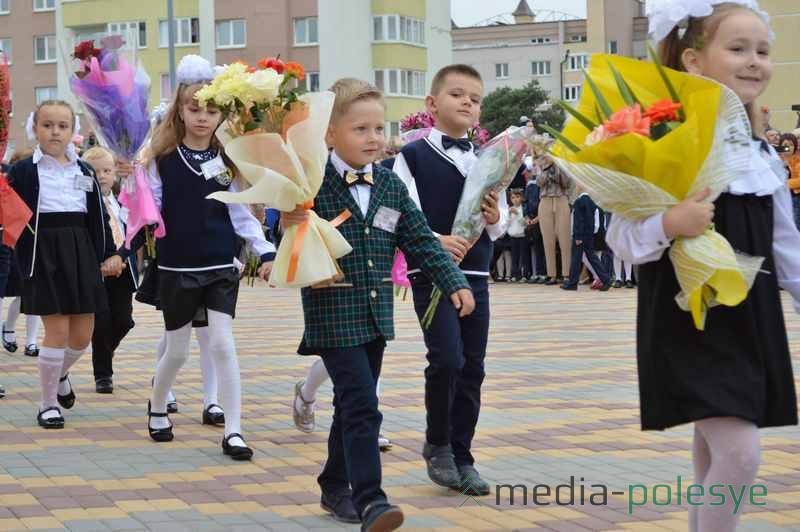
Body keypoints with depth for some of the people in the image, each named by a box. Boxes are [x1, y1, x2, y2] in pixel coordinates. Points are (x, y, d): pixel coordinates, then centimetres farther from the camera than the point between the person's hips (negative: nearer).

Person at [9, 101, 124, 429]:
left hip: (80, 253, 4)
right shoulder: (24, 172, -2)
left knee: (83, 334, 6)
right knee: (57, 330, -9)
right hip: (43, 254, -4)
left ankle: (60, 374, 39)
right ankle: (49, 404, 6)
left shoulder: (84, 172, 10)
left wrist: (109, 254, 5)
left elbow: (98, 217, 12)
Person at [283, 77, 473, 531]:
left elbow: (421, 240, 8)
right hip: (334, 317, -6)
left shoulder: (391, 186, 6)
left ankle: (336, 486, 30)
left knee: (353, 405, 16)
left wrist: (454, 282, 1)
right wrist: (290, 228, -34)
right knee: (362, 407, -14)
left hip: (376, 316, 6)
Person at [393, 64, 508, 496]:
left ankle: (461, 456, 16)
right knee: (447, 359, -15)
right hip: (431, 272, -5)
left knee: (472, 368, 6)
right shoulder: (413, 156, -3)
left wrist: (495, 218, -13)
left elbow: (500, 226, 10)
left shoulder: (484, 161, 11)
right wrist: (436, 242, -27)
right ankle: (437, 443, 6)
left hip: (475, 274, 5)